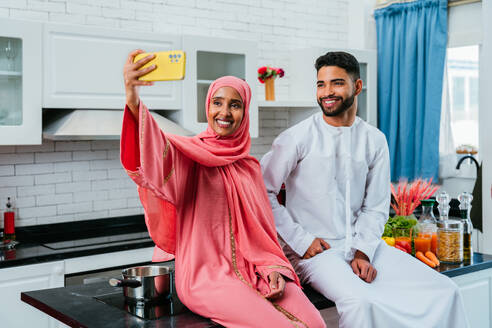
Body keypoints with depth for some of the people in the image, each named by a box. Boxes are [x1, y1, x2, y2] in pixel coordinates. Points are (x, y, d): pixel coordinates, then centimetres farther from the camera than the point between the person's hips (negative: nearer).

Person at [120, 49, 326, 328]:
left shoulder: (250, 167, 14)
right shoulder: (189, 153, -2)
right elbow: (156, 152, -25)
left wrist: (273, 267, -3)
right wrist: (133, 101, -44)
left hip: (250, 270, 5)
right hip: (204, 272, -4)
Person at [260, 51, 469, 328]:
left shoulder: (374, 140, 7)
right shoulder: (299, 138, -6)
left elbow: (376, 207, 8)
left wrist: (363, 252, -7)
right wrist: (301, 240, -10)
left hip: (364, 244, 5)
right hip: (314, 252, -4)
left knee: (444, 291, -8)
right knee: (360, 301, -33)